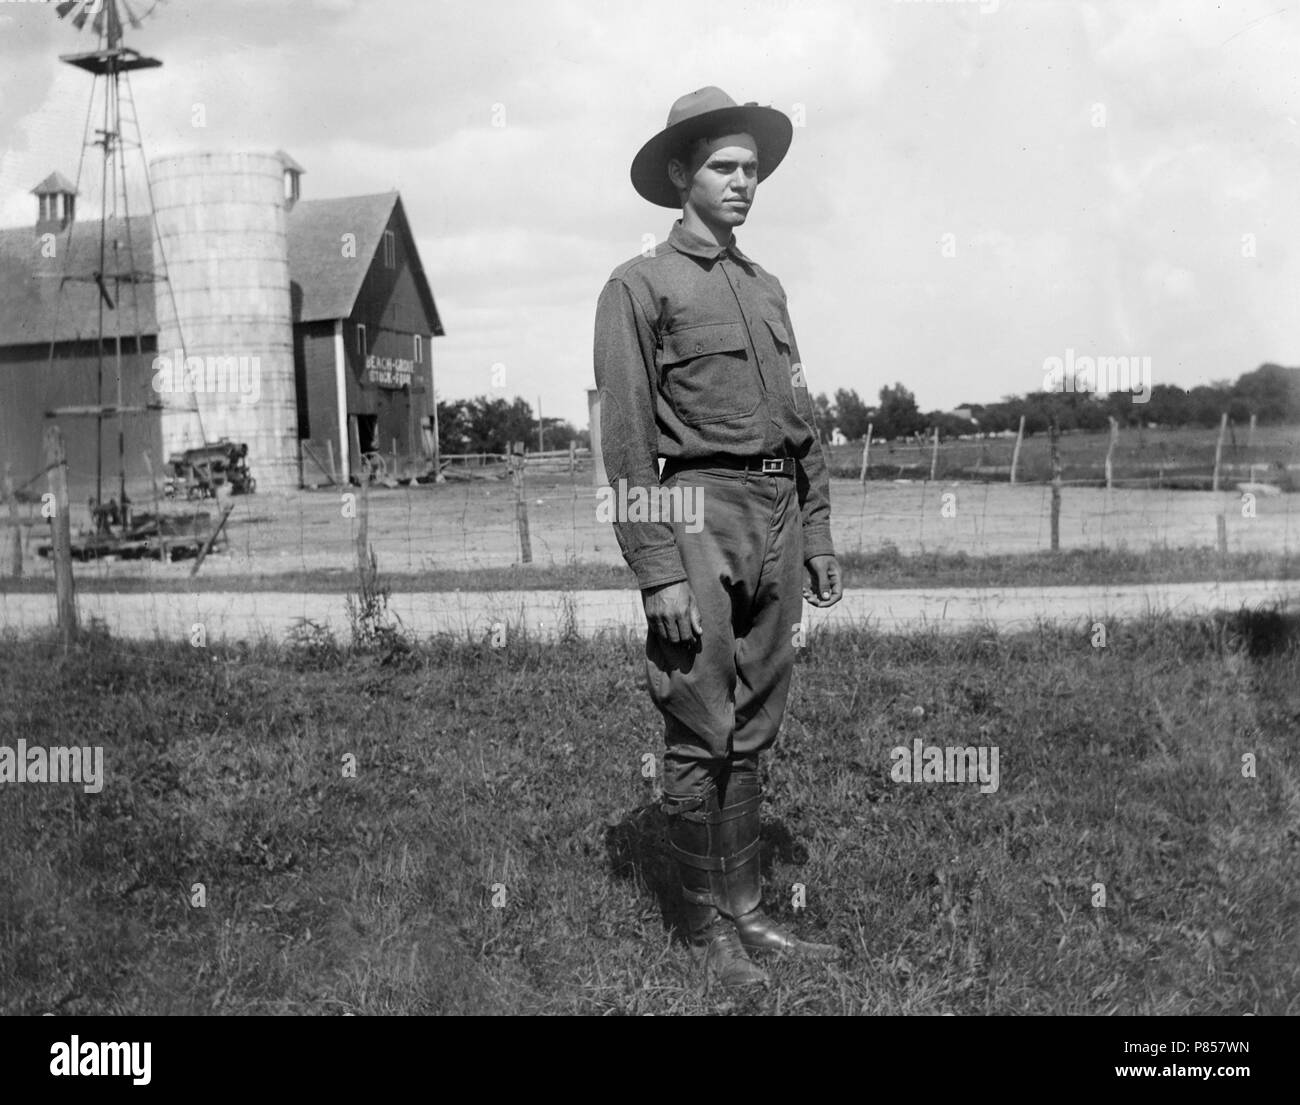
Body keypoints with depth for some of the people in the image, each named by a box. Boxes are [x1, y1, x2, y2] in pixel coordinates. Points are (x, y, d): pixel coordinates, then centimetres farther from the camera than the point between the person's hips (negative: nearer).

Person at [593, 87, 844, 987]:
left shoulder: (766, 287, 18)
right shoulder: (641, 286, -3)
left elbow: (805, 424, 19)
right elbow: (627, 439, -10)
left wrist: (818, 536, 12)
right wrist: (659, 569, -16)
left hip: (779, 521, 6)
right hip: (698, 516, -6)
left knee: (753, 735, 12)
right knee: (701, 739, 0)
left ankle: (746, 908, 22)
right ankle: (706, 925, 14)